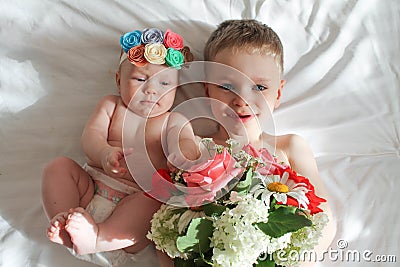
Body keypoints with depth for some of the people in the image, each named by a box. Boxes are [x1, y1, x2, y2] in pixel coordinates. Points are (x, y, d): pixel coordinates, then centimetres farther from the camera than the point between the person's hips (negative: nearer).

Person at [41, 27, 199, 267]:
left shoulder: (174, 121, 9)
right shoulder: (111, 106, 15)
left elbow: (188, 144, -11)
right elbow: (91, 136, 0)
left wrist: (183, 155, -40)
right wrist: (105, 154, -27)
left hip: (139, 196, -3)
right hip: (92, 186, 4)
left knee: (154, 202, -35)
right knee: (59, 166, -11)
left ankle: (99, 238, -47)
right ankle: (62, 218, -26)